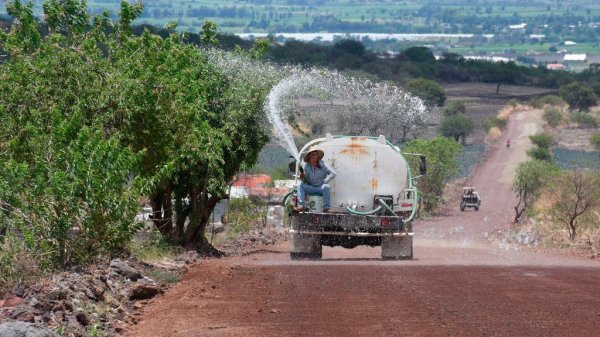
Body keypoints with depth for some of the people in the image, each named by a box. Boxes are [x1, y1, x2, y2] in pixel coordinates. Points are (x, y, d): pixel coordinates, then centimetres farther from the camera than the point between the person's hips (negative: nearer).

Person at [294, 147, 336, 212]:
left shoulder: (322, 164, -5)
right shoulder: (305, 166, 0)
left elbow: (333, 173, -10)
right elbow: (305, 182, 2)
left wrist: (324, 182, -16)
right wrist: (302, 177, -21)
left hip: (321, 188, -2)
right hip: (311, 188, 2)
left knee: (326, 187, -34)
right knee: (300, 185, -20)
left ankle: (326, 208, -33)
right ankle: (301, 206, -32)